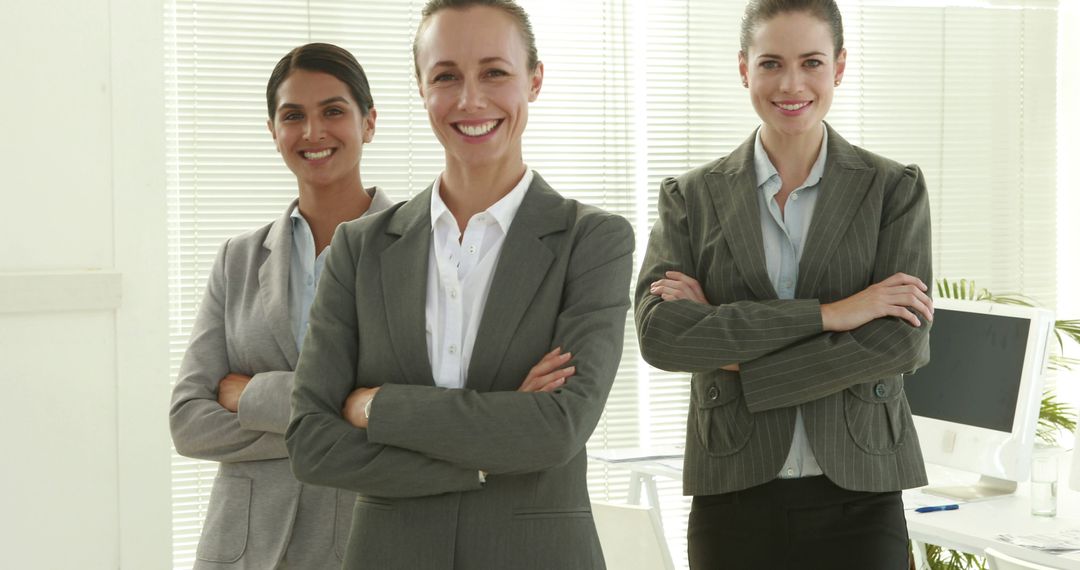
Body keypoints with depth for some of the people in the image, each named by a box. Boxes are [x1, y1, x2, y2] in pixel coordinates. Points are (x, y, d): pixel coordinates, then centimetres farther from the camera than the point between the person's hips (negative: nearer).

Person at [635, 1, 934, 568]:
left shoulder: (895, 189, 2)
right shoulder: (691, 197, 3)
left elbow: (903, 341, -10)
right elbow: (658, 332, -12)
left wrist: (737, 360, -12)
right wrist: (827, 313, -17)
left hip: (857, 497, 0)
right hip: (733, 495, 1)